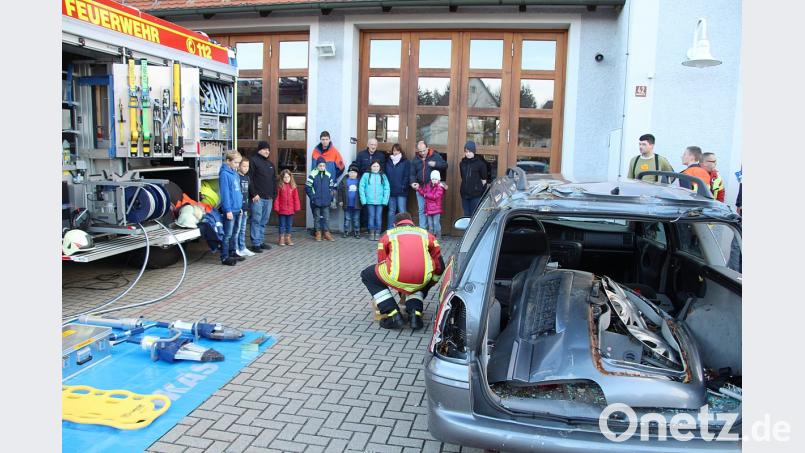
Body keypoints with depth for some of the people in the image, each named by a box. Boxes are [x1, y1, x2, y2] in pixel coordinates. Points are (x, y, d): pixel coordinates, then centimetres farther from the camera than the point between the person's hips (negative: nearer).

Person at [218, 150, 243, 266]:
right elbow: (224, 193, -16)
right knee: (227, 234, -4)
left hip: (236, 209, 9)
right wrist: (228, 210, -18)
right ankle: (225, 257, 1)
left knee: (233, 233, 16)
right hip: (230, 210, -8)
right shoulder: (224, 174, -13)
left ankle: (232, 253, 26)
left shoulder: (234, 173, 13)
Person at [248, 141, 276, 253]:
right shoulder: (253, 161, -4)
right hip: (258, 197, -7)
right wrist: (254, 194, -16)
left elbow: (274, 180, 22)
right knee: (256, 220, -5)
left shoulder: (270, 164, 20)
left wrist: (274, 194, 13)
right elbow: (249, 179, -11)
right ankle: (255, 244, -2)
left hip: (268, 197, 7)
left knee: (264, 221, 11)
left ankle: (261, 241, 18)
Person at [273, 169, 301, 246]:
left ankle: (288, 238, 22)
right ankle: (282, 238, 16)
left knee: (289, 225, 12)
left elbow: (296, 198, 2)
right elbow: (277, 198, -5)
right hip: (282, 210, -2)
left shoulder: (293, 187, 0)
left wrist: (297, 207, -1)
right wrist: (276, 208, -8)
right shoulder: (280, 187, -5)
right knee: (282, 225, 8)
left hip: (291, 210, 2)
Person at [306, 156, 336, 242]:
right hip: (316, 202, -3)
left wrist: (330, 198, 8)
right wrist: (313, 198, -9)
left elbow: (331, 187, 15)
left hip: (326, 202, 3)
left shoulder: (328, 175, 6)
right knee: (317, 218, 7)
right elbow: (307, 188, -7)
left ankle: (326, 233, 15)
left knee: (326, 218, 6)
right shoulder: (312, 175, -8)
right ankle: (318, 233, 15)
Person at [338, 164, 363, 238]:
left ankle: (357, 232, 14)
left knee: (356, 219, 8)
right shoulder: (344, 180, 1)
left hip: (356, 204, 0)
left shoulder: (359, 181, 1)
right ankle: (346, 232, 15)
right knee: (347, 218, 8)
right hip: (347, 204, 0)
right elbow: (340, 190, 2)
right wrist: (340, 200, -2)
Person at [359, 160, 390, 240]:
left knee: (378, 217, 3)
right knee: (371, 216, 4)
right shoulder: (366, 175, 1)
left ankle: (377, 233, 13)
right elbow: (361, 187, -1)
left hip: (380, 201, 1)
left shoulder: (383, 176, 5)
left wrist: (385, 200, -6)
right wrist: (363, 200, -6)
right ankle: (371, 233, 13)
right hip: (370, 201, -1)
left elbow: (387, 189, 2)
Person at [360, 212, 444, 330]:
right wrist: (426, 286, 45)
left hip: (396, 278, -3)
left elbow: (382, 264, 30)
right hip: (422, 280, 3)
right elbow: (439, 267, 28)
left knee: (367, 275, 25)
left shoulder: (388, 235, 25)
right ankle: (415, 312, 12)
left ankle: (393, 316, 12)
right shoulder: (426, 234, 28)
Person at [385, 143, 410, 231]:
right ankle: (390, 229, 14)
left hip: (401, 191, -4)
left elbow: (407, 176, -3)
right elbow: (385, 175, 11)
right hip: (390, 191, 4)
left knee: (402, 211, -5)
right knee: (391, 211, 10)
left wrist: (403, 186, -12)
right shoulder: (388, 162, 12)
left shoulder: (405, 162, 2)